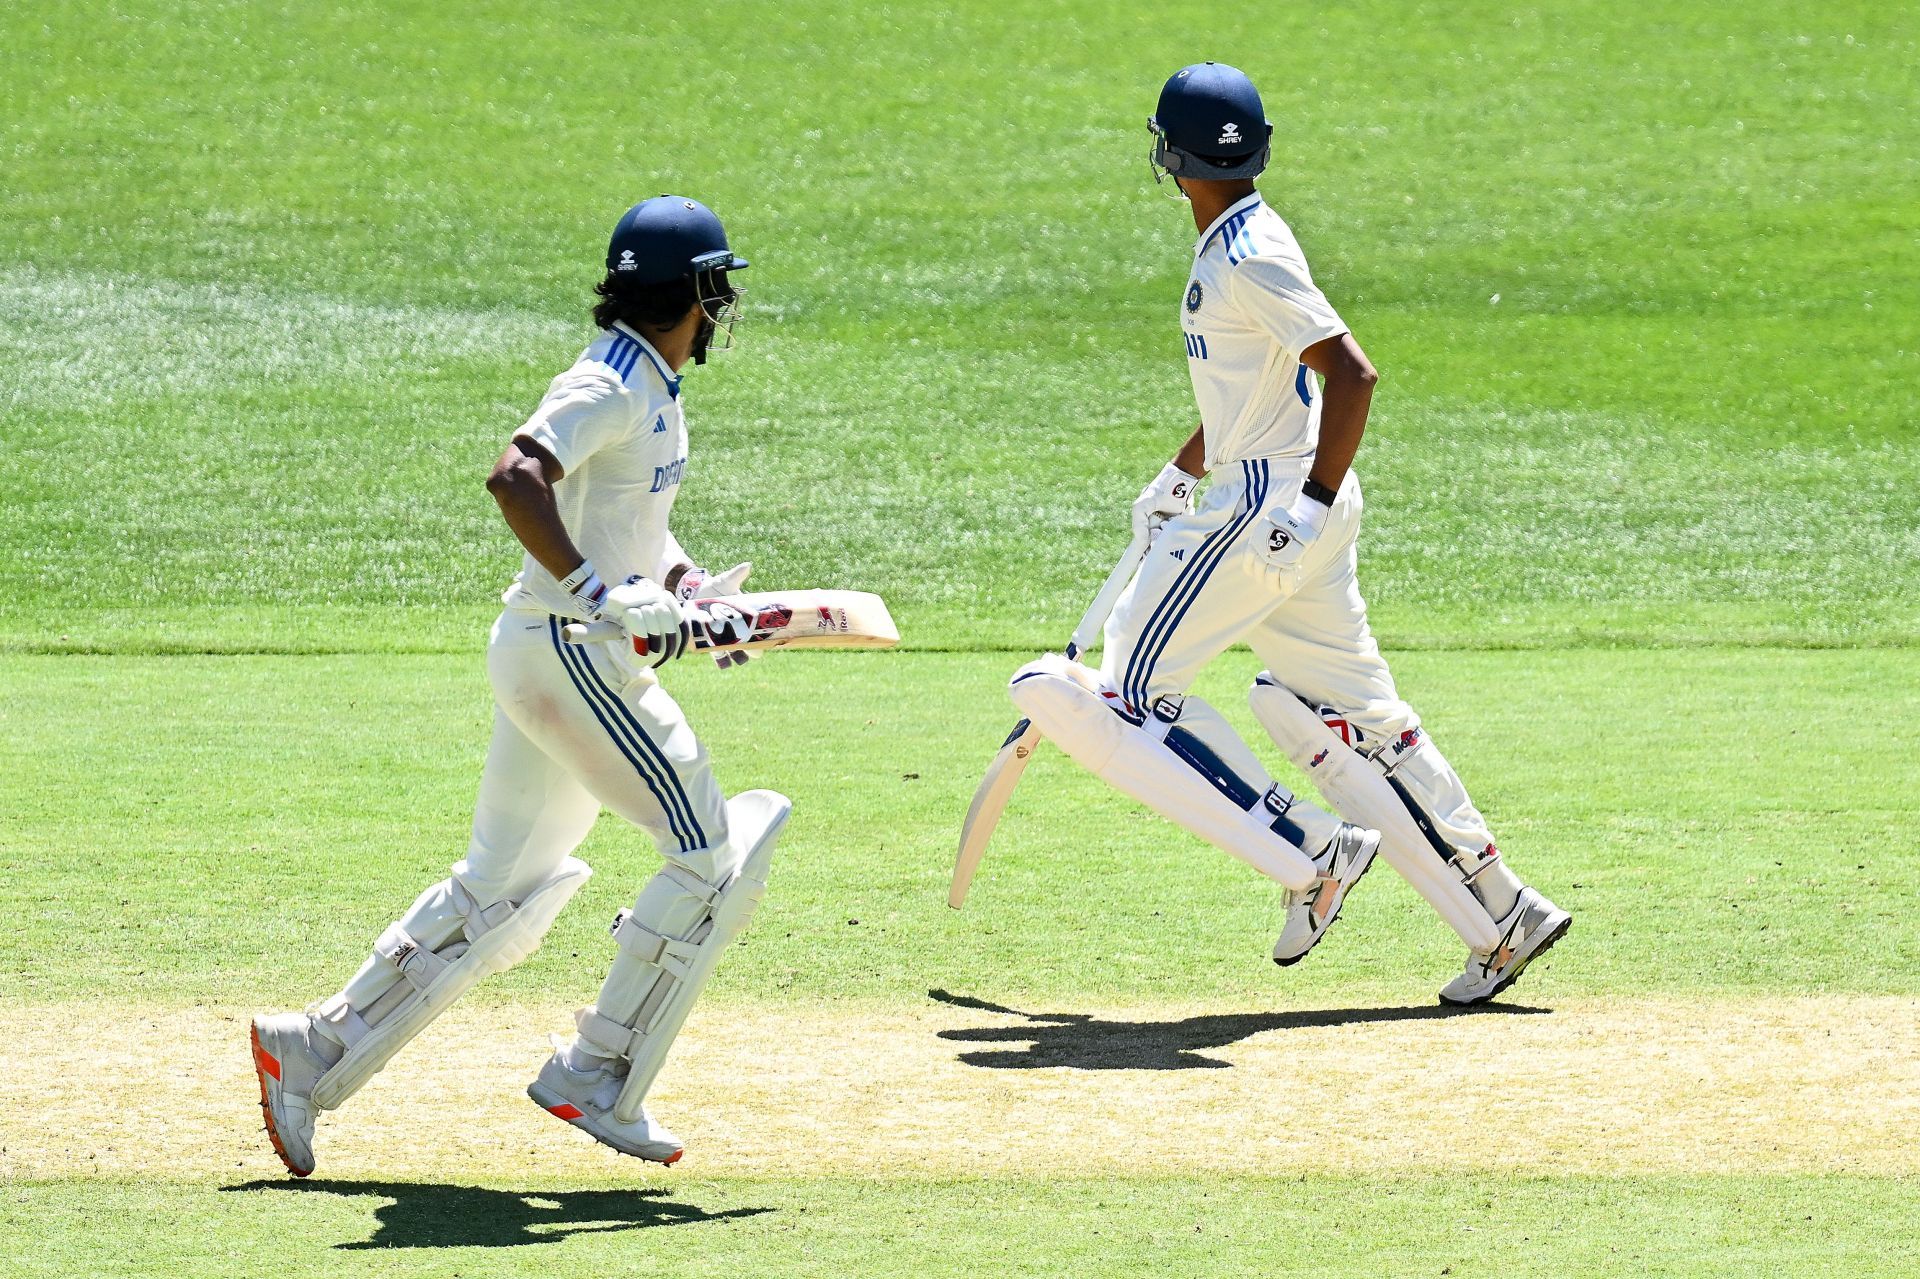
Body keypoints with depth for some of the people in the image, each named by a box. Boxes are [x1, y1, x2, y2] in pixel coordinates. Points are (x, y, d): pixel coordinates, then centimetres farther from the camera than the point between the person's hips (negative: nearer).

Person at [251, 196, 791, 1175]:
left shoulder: (650, 387, 16)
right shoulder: (609, 386, -16)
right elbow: (515, 478, -31)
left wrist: (684, 586, 14)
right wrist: (597, 594, -33)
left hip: (570, 650, 10)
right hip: (567, 652, -10)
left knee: (501, 890, 11)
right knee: (711, 853, -7)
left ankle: (313, 1053, 13)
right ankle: (596, 1080, -3)